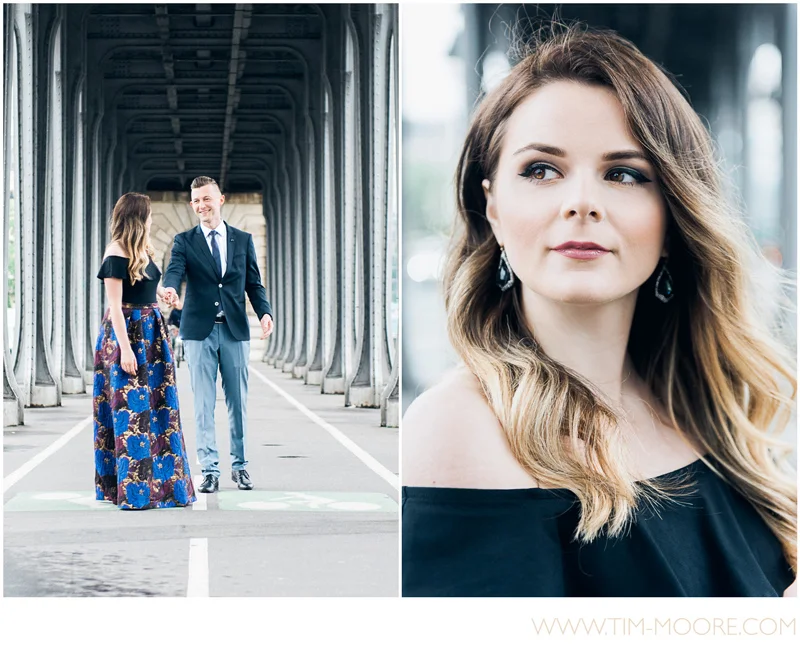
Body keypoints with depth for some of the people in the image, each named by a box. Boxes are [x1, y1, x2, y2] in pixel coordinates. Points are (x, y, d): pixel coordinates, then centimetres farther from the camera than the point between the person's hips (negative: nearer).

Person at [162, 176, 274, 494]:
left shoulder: (243, 240, 9)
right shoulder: (184, 241, 4)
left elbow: (253, 283, 9)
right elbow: (174, 270, -13)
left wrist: (265, 312, -10)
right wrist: (171, 289, -37)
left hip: (235, 330, 1)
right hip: (199, 330, -1)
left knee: (238, 402, 6)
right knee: (203, 405, 0)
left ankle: (239, 465, 17)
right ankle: (209, 470, 4)